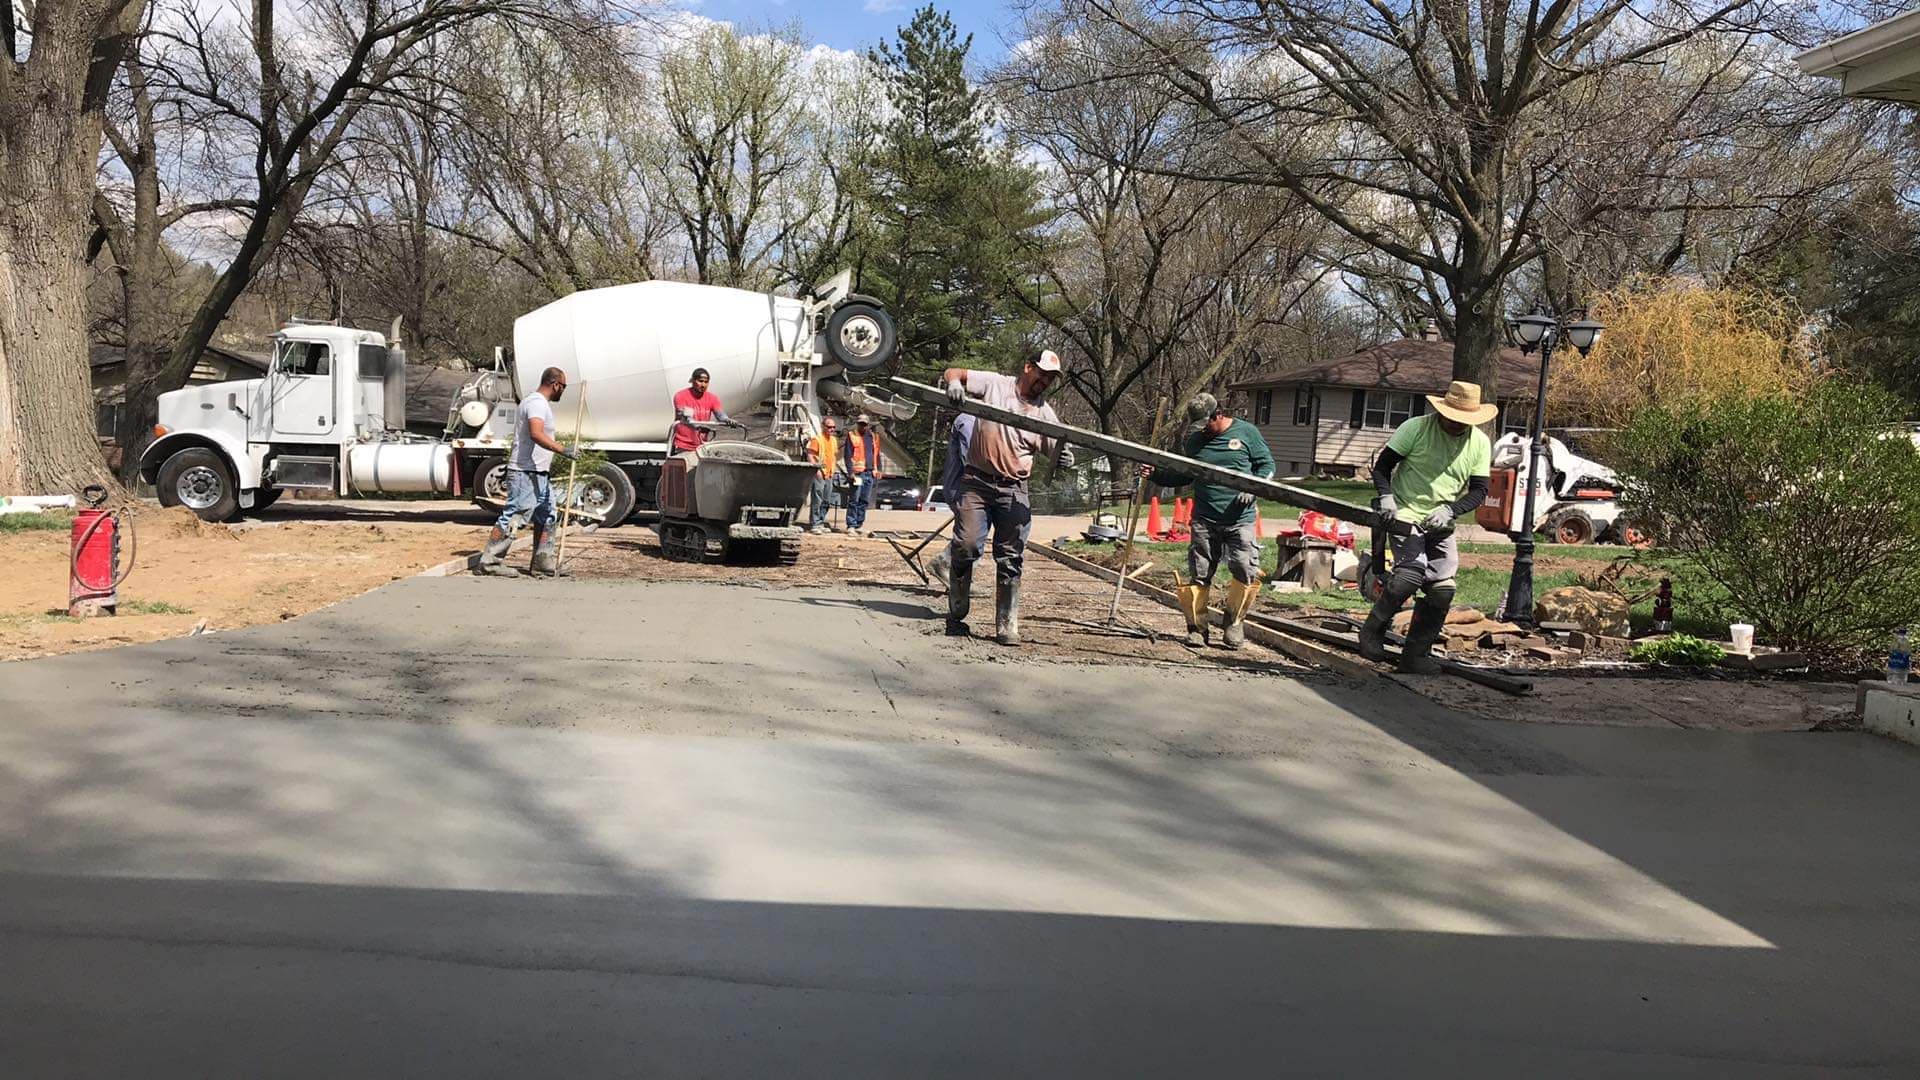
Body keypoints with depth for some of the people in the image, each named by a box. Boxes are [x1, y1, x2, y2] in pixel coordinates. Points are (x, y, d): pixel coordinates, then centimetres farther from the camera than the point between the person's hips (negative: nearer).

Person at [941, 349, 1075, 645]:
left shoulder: (1044, 412, 9)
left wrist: (1065, 458, -17)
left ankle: (1007, 627, 5)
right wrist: (954, 382, -20)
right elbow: (951, 372, 4)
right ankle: (956, 615, 9)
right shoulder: (994, 384, 2)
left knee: (1010, 559, 0)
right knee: (965, 547, -7)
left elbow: (1057, 450, 7)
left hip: (1014, 491, 2)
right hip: (977, 481, -2)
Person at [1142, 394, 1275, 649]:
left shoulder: (1246, 432, 3)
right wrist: (1155, 475, 4)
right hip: (1204, 521, 3)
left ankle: (1234, 623, 10)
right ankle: (1196, 628, 13)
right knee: (1198, 575, 2)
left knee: (1246, 571, -9)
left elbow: (1266, 465, 6)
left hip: (1240, 520, -2)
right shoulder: (1194, 441, 12)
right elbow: (1182, 475, 19)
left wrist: (1253, 488, -11)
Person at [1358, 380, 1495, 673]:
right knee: (1410, 575, -23)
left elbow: (1479, 490, 5)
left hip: (1441, 525, 5)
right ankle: (1373, 632, 1)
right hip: (1406, 516, -5)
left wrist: (1450, 510, -13)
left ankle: (1416, 654, 12)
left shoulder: (1480, 443, 3)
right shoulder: (1415, 428, -8)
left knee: (1443, 589, -4)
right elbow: (1382, 465, -1)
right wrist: (1385, 496, -18)